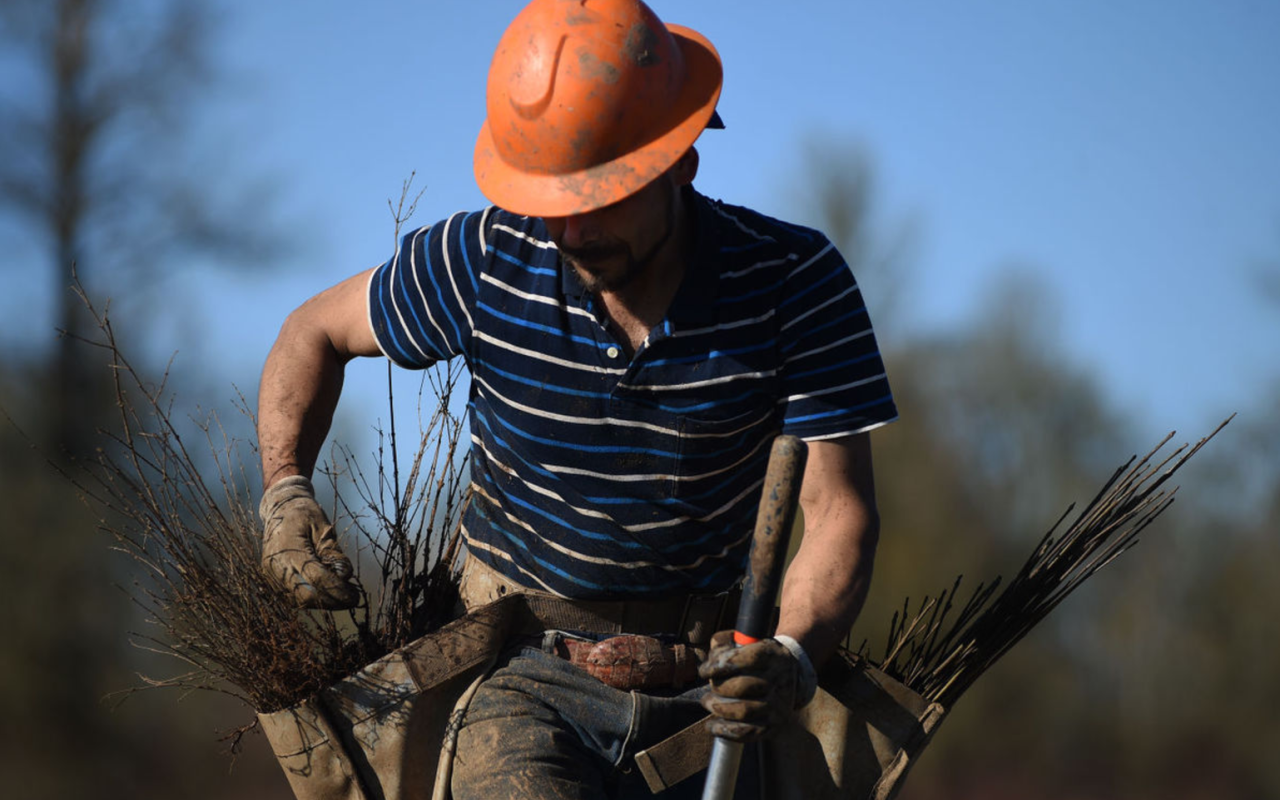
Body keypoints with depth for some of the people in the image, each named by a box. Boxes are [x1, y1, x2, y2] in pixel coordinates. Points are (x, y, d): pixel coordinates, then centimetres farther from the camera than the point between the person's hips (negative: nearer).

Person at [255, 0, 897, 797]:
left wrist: (791, 657, -29)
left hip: (705, 671, 2)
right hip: (530, 675, -2)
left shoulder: (794, 281, -10)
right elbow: (316, 331, 11)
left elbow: (841, 508, -10)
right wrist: (285, 490, -7)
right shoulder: (484, 263, -8)